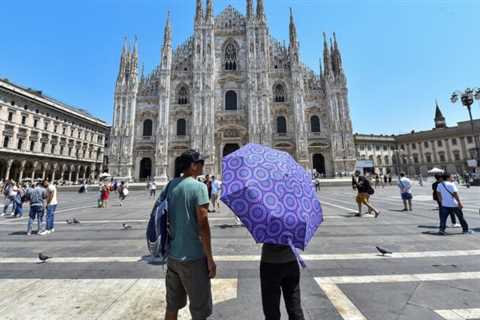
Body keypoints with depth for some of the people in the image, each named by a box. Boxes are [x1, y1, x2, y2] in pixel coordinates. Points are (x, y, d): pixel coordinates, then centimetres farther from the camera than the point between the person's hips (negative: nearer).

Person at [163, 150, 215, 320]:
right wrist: (210, 259, -10)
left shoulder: (170, 185, 3)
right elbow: (203, 225, -19)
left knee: (172, 305, 23)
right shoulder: (198, 186, -17)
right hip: (193, 258, -7)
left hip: (172, 255, 7)